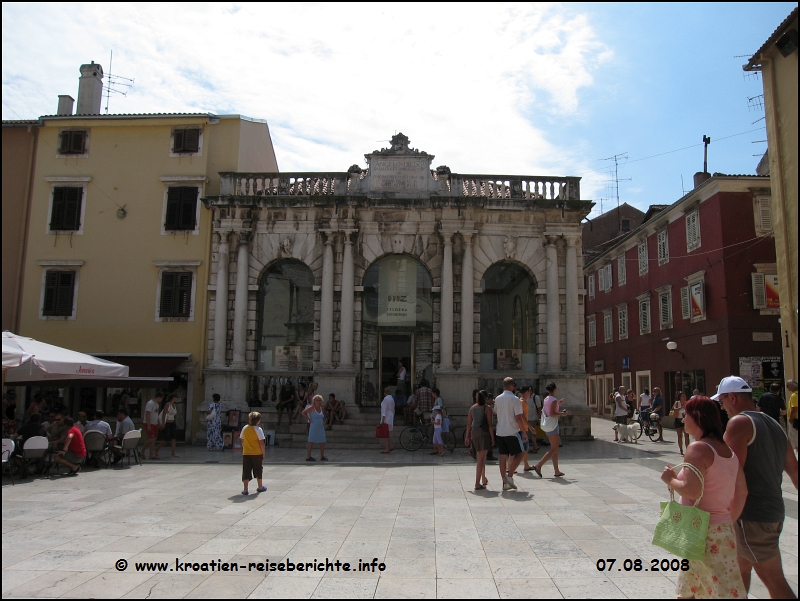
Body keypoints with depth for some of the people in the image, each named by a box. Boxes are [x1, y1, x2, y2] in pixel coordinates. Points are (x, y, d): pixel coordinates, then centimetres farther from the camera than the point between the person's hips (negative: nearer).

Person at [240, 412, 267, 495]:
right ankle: (260, 487, 27)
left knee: (246, 472, 5)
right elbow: (261, 443, -14)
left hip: (246, 454, 3)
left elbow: (242, 440, 8)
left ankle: (245, 489, 0)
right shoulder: (258, 429, -13)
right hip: (257, 453, -3)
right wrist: (263, 452, -3)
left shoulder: (245, 428, 1)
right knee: (258, 470, 13)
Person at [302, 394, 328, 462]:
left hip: (321, 428, 6)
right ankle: (308, 457, 3)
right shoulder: (312, 408, -9)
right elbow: (303, 412, -11)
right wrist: (309, 419, -13)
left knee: (322, 442, 7)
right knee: (311, 442, -3)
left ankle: (322, 456, 18)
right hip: (314, 428, -6)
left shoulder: (321, 408, 10)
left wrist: (323, 422, 11)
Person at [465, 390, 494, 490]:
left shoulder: (472, 408, 8)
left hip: (474, 433, 5)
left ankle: (484, 479, 34)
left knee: (480, 457, 20)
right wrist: (492, 437, -6)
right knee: (481, 459, -5)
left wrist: (467, 436, 12)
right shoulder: (487, 408, -6)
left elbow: (469, 424, 8)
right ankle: (477, 483, -10)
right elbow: (489, 424, -10)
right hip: (484, 433, -5)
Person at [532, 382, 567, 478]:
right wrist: (562, 413, -9)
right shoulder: (554, 400, -15)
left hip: (547, 425, 9)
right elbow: (552, 414, -22)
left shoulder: (546, 399, 11)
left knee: (555, 448, 14)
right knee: (554, 449, -5)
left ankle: (556, 471, 17)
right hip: (552, 426, -9)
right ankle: (538, 466, -13)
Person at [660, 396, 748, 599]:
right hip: (724, 528, 9)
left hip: (704, 532, -9)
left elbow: (692, 491, -26)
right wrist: (730, 520, 21)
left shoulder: (698, 448, -17)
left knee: (727, 591, -2)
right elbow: (742, 492, 12)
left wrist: (670, 480, -9)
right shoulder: (728, 450, 8)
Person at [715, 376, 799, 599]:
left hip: (753, 515, -9)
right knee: (740, 566, 22)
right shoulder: (773, 424, 13)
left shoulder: (739, 422, -14)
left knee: (775, 582, -3)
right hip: (774, 510, 9)